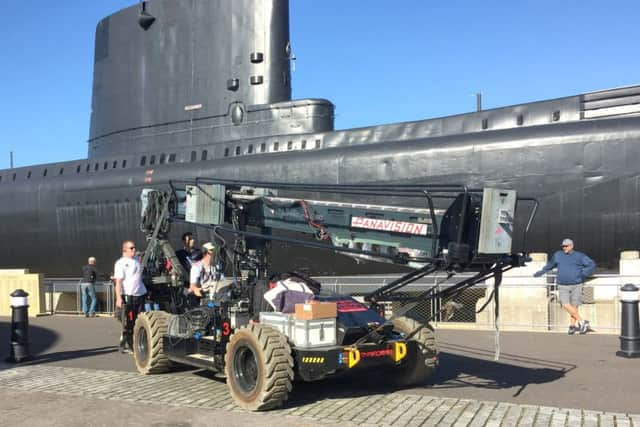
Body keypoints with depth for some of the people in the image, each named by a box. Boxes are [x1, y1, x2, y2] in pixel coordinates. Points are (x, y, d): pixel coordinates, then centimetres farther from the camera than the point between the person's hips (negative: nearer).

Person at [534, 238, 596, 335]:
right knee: (566, 305, -14)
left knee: (574, 306, 0)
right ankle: (582, 322, -4)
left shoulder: (579, 256, 1)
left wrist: (584, 273, -13)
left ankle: (572, 326, 14)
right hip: (563, 286, 1)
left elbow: (592, 264, 1)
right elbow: (550, 264, 26)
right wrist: (541, 272, 30)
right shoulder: (558, 255, 9)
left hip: (576, 285, -1)